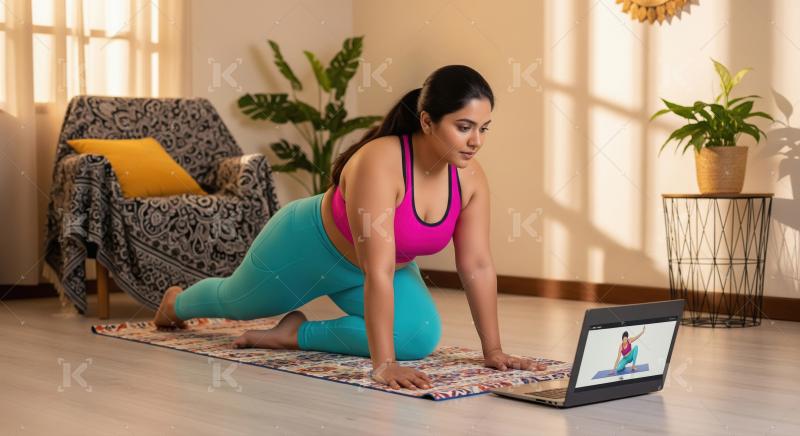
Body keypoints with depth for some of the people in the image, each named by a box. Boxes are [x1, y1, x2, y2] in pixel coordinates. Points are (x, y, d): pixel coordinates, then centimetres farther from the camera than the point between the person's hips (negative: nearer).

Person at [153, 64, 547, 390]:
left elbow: (478, 266, -17)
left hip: (363, 268, 5)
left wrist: (493, 351, -18)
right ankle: (176, 303, 59)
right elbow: (379, 273, -46)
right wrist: (383, 364, -48)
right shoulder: (379, 164, -42)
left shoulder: (470, 177, -23)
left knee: (420, 339, -18)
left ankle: (296, 334, 1)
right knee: (236, 302, 23)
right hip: (309, 246, -5)